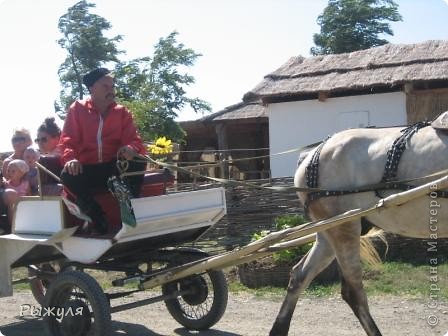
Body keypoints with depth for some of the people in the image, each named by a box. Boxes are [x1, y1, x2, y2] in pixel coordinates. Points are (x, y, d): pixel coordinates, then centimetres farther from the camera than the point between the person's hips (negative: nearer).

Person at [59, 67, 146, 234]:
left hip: (113, 168, 1)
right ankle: (97, 216, -16)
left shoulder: (122, 112, 6)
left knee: (137, 162, -28)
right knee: (68, 176, -32)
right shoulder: (77, 109, 2)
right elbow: (67, 140, -4)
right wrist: (70, 159, -27)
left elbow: (134, 140, -1)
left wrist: (131, 149, -28)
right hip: (87, 169, -1)